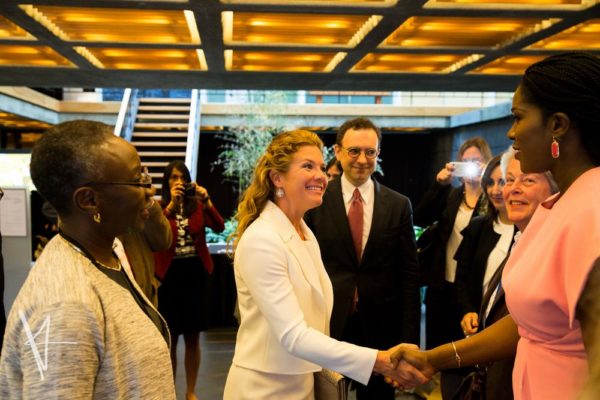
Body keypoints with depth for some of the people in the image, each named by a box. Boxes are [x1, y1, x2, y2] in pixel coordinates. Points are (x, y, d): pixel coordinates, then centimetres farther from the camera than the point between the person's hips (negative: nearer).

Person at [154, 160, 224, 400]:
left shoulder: (197, 206, 6)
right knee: (170, 338, 6)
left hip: (195, 273, 2)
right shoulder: (159, 207, 0)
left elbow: (219, 227, -8)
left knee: (192, 338, 10)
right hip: (169, 274, -2)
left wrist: (206, 201, -21)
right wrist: (171, 204, -25)